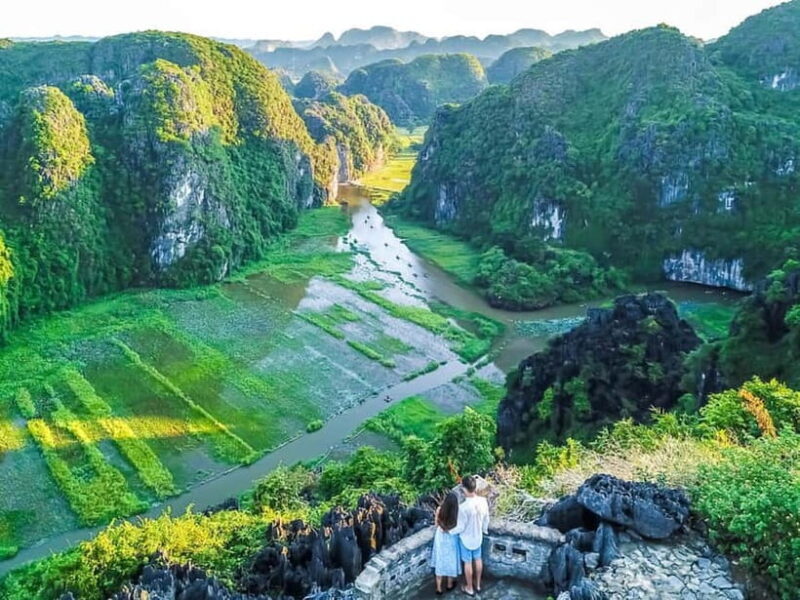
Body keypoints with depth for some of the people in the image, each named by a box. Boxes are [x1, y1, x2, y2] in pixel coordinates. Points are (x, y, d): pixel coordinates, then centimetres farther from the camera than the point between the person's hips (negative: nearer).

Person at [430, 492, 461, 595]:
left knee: (440, 561, 16)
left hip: (440, 537, 2)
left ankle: (439, 588, 25)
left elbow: (436, 525, -5)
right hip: (451, 539, -2)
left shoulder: (439, 510, -21)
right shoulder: (457, 512, -27)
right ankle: (450, 584, 39)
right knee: (451, 561, 20)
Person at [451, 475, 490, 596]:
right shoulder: (483, 501, -17)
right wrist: (484, 530, 19)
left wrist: (448, 530, -7)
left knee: (468, 562, 15)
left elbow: (460, 527, -24)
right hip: (478, 537, 5)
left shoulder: (463, 507, -35)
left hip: (466, 539, -5)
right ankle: (478, 585, 42)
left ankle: (469, 588, 33)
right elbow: (486, 519, -1)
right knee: (478, 559, 24)